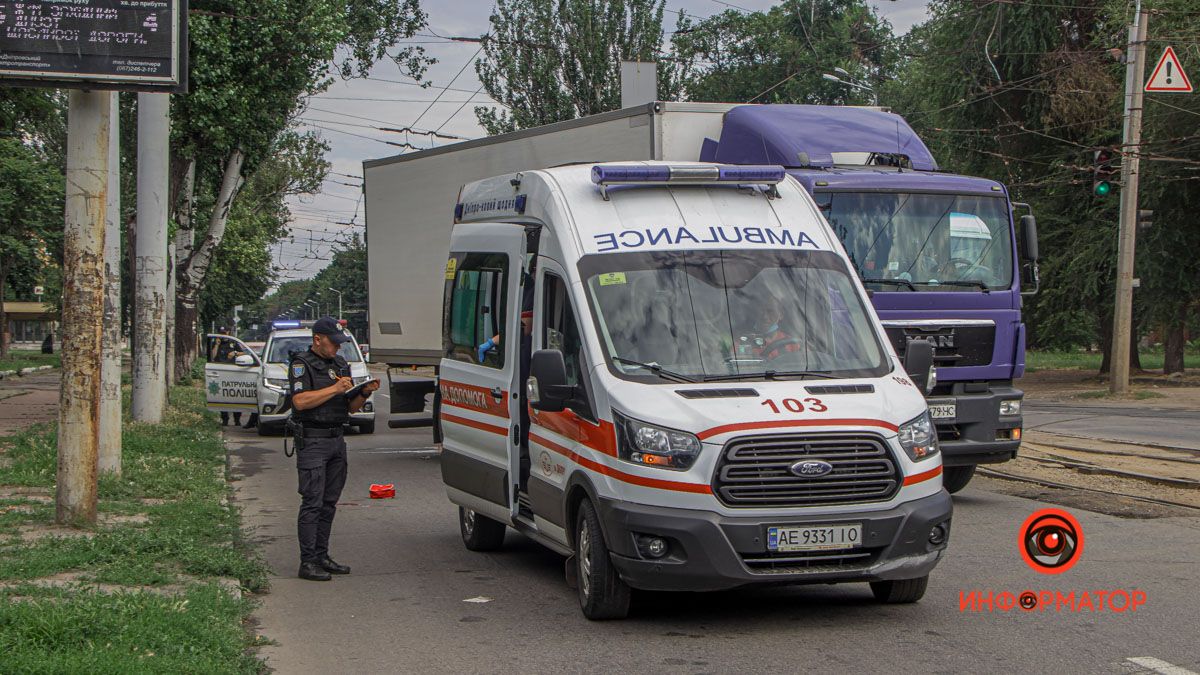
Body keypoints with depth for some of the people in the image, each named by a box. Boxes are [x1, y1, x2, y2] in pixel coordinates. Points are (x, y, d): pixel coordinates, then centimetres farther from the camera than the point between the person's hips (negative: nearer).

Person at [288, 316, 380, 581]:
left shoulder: (340, 364, 17)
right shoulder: (301, 364, -6)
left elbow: (351, 407, 18)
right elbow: (300, 401, -19)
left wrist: (364, 393, -3)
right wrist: (335, 388, -18)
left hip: (336, 440, 7)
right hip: (312, 440, -7)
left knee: (329, 502, 9)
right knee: (312, 502, -9)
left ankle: (322, 556, 15)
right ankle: (307, 562, -8)